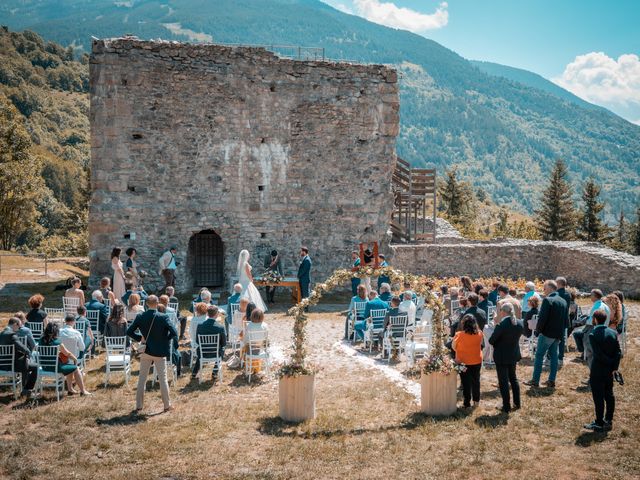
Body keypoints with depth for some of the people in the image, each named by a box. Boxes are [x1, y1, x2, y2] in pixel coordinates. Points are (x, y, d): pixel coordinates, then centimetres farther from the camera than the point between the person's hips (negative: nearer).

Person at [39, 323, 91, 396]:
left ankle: (70, 389, 35)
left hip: (45, 367, 8)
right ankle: (83, 391, 17)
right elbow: (68, 354, -8)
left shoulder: (42, 340, -2)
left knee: (70, 366, 27)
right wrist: (75, 359, 9)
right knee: (75, 368, 11)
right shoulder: (56, 342, -20)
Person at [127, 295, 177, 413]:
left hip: (145, 351, 2)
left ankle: (138, 405, 16)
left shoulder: (140, 317, -6)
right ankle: (167, 405, 15)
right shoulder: (163, 317, -15)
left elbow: (129, 331, -6)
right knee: (163, 379, 8)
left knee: (142, 378, 12)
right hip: (160, 352, -2)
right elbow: (174, 332, -21)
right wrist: (166, 339, -4)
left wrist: (140, 338, 5)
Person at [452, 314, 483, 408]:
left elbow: (454, 347, -6)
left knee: (466, 382, 8)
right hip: (477, 361, 3)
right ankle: (476, 399, 32)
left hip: (463, 362, -3)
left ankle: (467, 402, 12)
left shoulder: (459, 335, -19)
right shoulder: (479, 334, -10)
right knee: (476, 380, 20)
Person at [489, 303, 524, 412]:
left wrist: (497, 344, 4)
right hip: (514, 355, 6)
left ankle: (506, 406, 11)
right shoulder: (520, 324, -7)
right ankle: (517, 403, 30)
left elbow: (491, 340, -16)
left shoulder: (501, 325, -25)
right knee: (513, 378, 23)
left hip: (502, 356, -6)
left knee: (503, 381, 5)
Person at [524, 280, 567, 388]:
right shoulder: (564, 302, 9)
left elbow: (542, 318, -19)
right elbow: (565, 319, 13)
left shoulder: (547, 300, -16)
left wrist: (537, 331, -8)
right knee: (554, 356, 13)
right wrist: (561, 333, 15)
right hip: (558, 334, 7)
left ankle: (535, 381, 2)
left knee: (539, 355, 1)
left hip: (547, 333, -7)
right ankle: (552, 380, 15)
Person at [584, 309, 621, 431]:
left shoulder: (593, 334, -16)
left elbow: (598, 354, -20)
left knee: (598, 397, 1)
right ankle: (608, 421, 23)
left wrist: (611, 363, -9)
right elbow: (618, 352, -3)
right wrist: (614, 366, -2)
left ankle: (599, 423, 7)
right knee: (609, 395, 15)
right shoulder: (613, 333, 1)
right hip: (609, 371, 6)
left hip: (597, 371, -6)